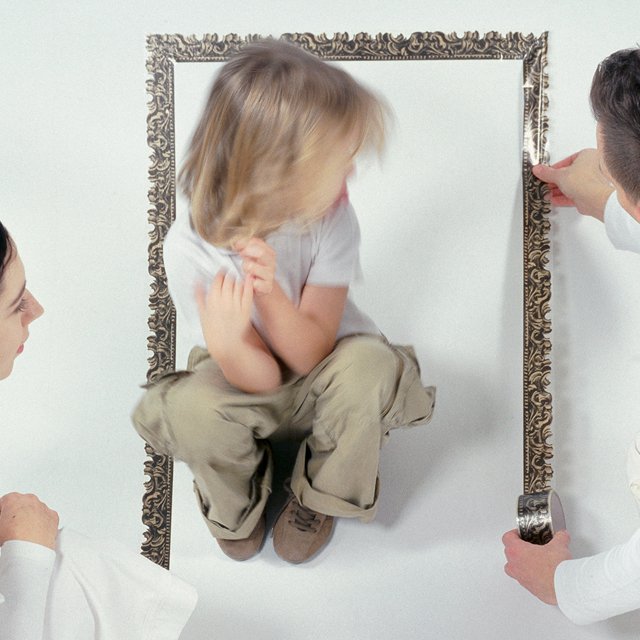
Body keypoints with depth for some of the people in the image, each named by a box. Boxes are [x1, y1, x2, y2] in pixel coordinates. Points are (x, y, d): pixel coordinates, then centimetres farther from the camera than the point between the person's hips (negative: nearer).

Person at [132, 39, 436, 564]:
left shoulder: (332, 218, -25)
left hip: (321, 376, 1)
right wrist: (227, 343, -47)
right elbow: (262, 378, -24)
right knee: (193, 407, -32)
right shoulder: (190, 247, -27)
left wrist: (269, 293, -43)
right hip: (249, 384, 0)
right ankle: (237, 507, 4)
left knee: (368, 360, -33)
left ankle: (319, 499, -2)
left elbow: (309, 354, -25)